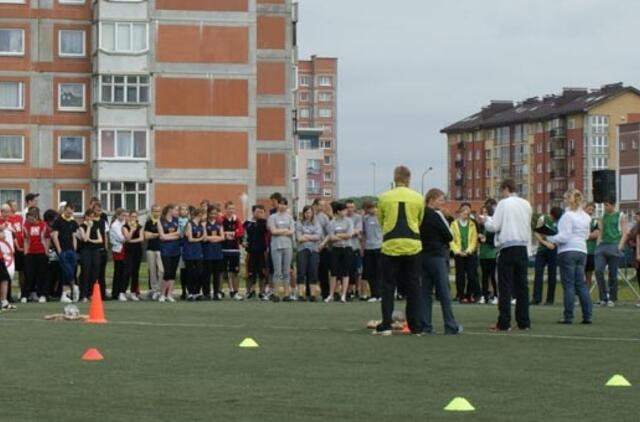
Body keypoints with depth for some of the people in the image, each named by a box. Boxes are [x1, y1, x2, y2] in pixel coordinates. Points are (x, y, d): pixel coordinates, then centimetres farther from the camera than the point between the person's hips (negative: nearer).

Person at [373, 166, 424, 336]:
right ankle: (415, 326, 7)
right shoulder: (418, 198, 0)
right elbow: (420, 222, 11)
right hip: (413, 245, 1)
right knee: (413, 287, 7)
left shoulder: (384, 198, -2)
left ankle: (385, 325, 1)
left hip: (391, 245, -1)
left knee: (388, 286, 5)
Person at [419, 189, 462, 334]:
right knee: (444, 292, -2)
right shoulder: (436, 215, -13)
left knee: (425, 291, 6)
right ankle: (451, 326, 0)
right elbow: (450, 236, -9)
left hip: (424, 255, 7)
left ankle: (425, 326, 4)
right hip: (437, 256, -7)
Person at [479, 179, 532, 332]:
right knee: (522, 285, 8)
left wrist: (485, 221, 13)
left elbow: (494, 226, -10)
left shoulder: (503, 203, -6)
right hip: (523, 247, 5)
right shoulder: (526, 204, 10)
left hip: (508, 248, -5)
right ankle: (524, 322, 6)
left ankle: (503, 323, -5)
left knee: (505, 286, -3)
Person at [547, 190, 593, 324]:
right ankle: (587, 316, 5)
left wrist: (549, 238, -6)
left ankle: (568, 317, -3)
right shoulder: (586, 216, 11)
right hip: (582, 250, 7)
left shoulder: (568, 216, -12)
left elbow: (564, 237, -16)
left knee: (569, 285, -4)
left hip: (568, 251, -7)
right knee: (581, 285, 9)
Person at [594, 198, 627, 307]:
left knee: (613, 274, -2)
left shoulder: (620, 216, 5)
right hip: (602, 245, 4)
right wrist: (598, 245, 8)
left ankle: (612, 299, 8)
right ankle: (603, 297, -8)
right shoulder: (604, 216, 18)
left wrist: (620, 247, -11)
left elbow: (624, 233, 0)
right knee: (598, 270, -13)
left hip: (614, 246, -4)